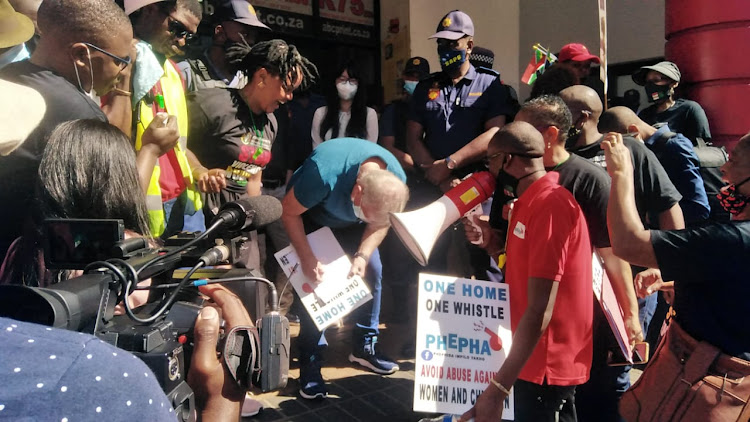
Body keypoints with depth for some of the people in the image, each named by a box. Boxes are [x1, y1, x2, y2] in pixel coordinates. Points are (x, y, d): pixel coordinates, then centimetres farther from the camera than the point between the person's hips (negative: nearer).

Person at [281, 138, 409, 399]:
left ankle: (365, 344, 13)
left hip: (349, 224, 4)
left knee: (372, 269, -5)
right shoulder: (324, 173, -44)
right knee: (314, 280, -15)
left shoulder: (396, 181, -28)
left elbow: (380, 224, -10)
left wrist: (363, 255, -26)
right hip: (310, 215, -4)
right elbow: (289, 212, -28)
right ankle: (310, 362, -4)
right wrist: (306, 257, -33)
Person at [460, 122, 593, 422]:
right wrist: (493, 244, -1)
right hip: (532, 356, 9)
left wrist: (498, 388, -28)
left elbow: (539, 311, -28)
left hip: (547, 363, -9)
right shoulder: (531, 201, 10)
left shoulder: (549, 205, -23)